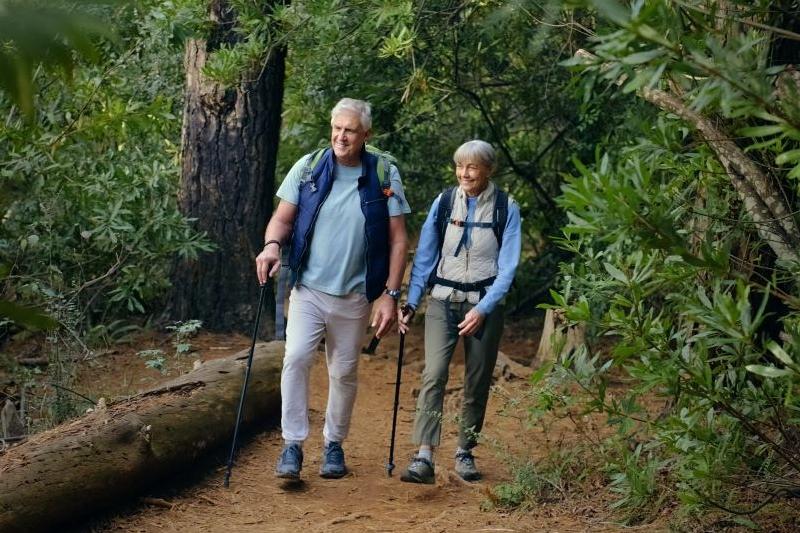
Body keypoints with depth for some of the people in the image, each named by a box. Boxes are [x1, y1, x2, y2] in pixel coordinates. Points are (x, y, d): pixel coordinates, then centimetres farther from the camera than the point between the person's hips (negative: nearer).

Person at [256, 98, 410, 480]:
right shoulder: (308, 168, -1)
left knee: (344, 372, 9)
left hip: (355, 295, 0)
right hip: (308, 288, 0)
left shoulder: (384, 175, -3)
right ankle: (292, 445, -10)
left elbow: (398, 239, -1)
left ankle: (334, 444, 26)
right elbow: (282, 218, 5)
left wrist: (390, 294, -6)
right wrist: (272, 245, -18)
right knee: (296, 358, -17)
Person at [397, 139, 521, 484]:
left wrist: (482, 310, -14)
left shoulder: (506, 209, -2)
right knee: (433, 374, -15)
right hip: (443, 300, 0)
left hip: (484, 304, 0)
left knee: (477, 383, 5)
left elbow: (507, 267, -5)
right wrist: (410, 303, -4)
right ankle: (424, 456, -20)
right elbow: (424, 258, 5)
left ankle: (465, 453, 19)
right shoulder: (443, 202, 3)